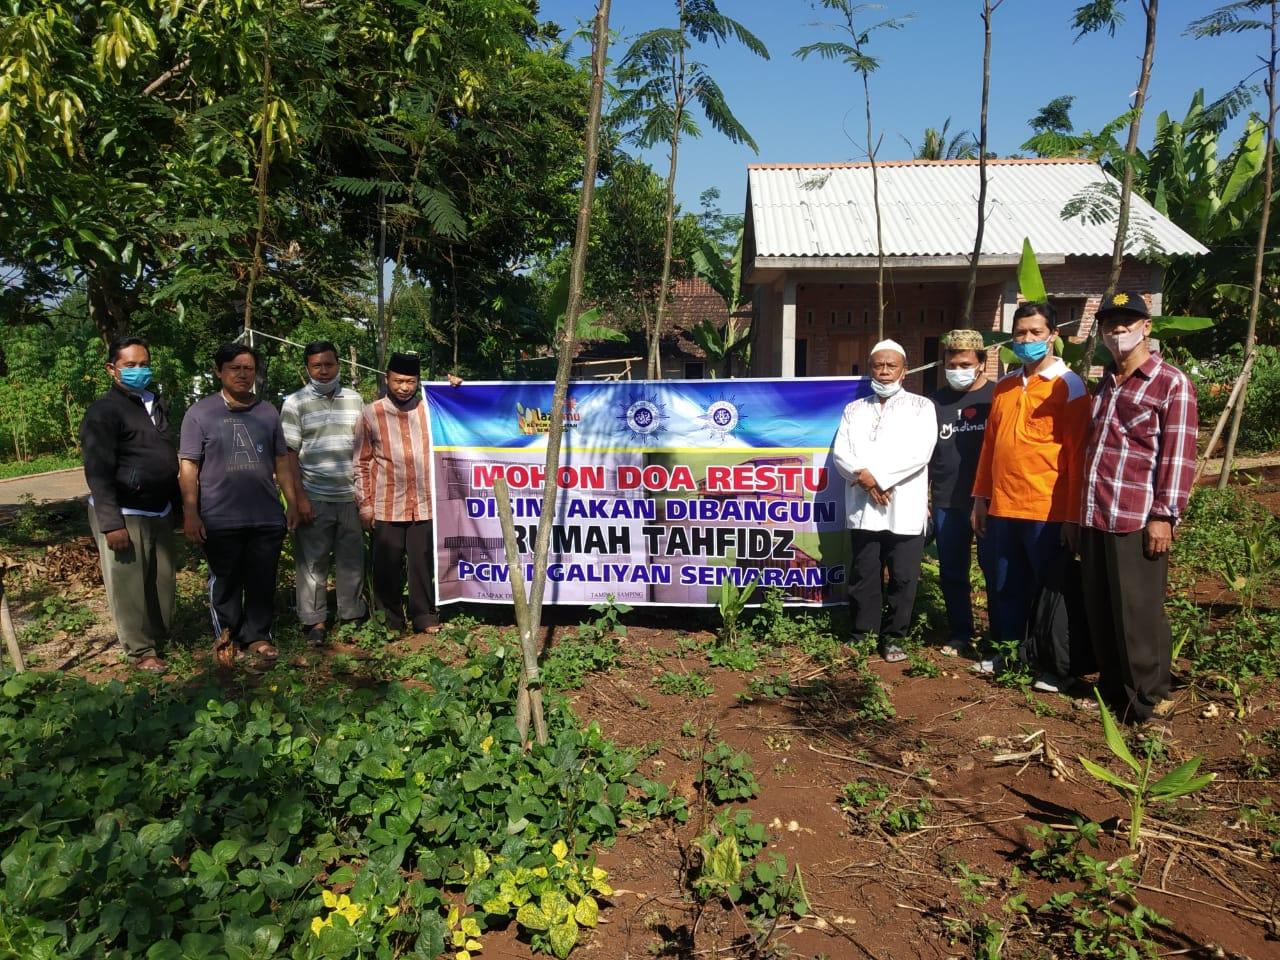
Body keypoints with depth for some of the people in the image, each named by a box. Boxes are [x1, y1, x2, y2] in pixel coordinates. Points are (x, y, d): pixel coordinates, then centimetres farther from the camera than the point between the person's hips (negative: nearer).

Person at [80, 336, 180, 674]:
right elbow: (98, 472, -16)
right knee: (130, 586, 1)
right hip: (124, 514, -7)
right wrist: (111, 523, -21)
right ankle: (141, 651, 12)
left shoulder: (156, 405, 13)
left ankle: (161, 636, 28)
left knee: (163, 580, 13)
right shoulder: (104, 411, -11)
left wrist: (179, 504, 19)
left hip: (159, 511, 7)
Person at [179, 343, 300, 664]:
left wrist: (292, 502, 8)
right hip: (220, 518, -2)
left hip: (268, 517, 3)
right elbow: (188, 466, -3)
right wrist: (191, 513, -8)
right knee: (225, 582, 9)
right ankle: (226, 637, 26)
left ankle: (257, 635, 22)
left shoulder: (268, 413, 9)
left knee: (262, 581, 8)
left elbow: (282, 461, 13)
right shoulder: (200, 413, -1)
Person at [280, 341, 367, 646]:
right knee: (312, 561, 3)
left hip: (350, 497, 3)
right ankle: (314, 621, 12)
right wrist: (299, 497, -9)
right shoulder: (295, 403, 0)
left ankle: (353, 616, 19)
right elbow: (289, 454, -3)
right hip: (314, 498, -3)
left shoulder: (354, 400, 10)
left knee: (352, 560, 8)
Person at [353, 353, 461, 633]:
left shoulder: (432, 409, 7)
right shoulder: (371, 414, 4)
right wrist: (364, 504, 1)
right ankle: (389, 623, 19)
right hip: (387, 508, -1)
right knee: (388, 567, 6)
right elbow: (361, 463, 6)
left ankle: (424, 617, 20)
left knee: (423, 565, 7)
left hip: (425, 505, 1)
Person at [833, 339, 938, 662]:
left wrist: (876, 474, -13)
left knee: (903, 578, 2)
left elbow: (920, 453, -9)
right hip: (863, 508, 2)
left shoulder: (921, 406, 5)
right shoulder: (854, 409, 15)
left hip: (905, 510, -2)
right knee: (863, 576, 7)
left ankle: (894, 637, 15)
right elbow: (840, 453, 4)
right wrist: (866, 481, -12)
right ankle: (862, 634, 19)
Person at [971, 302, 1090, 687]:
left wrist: (1073, 514, -12)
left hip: (1047, 510, -5)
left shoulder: (1068, 385, -6)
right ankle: (1009, 651, 28)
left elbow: (1077, 454, -9)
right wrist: (981, 496, 14)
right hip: (1002, 507, 5)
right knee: (1008, 587, 14)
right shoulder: (1004, 385, 13)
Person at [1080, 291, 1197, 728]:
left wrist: (1163, 515, -15)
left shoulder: (1171, 383, -4)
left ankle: (1148, 700, 14)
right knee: (1099, 611, 13)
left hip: (1137, 519, -7)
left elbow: (1179, 455, -9)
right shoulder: (1105, 382, 17)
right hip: (1094, 516, 7)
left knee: (1138, 613, 1)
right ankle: (1112, 687, 27)